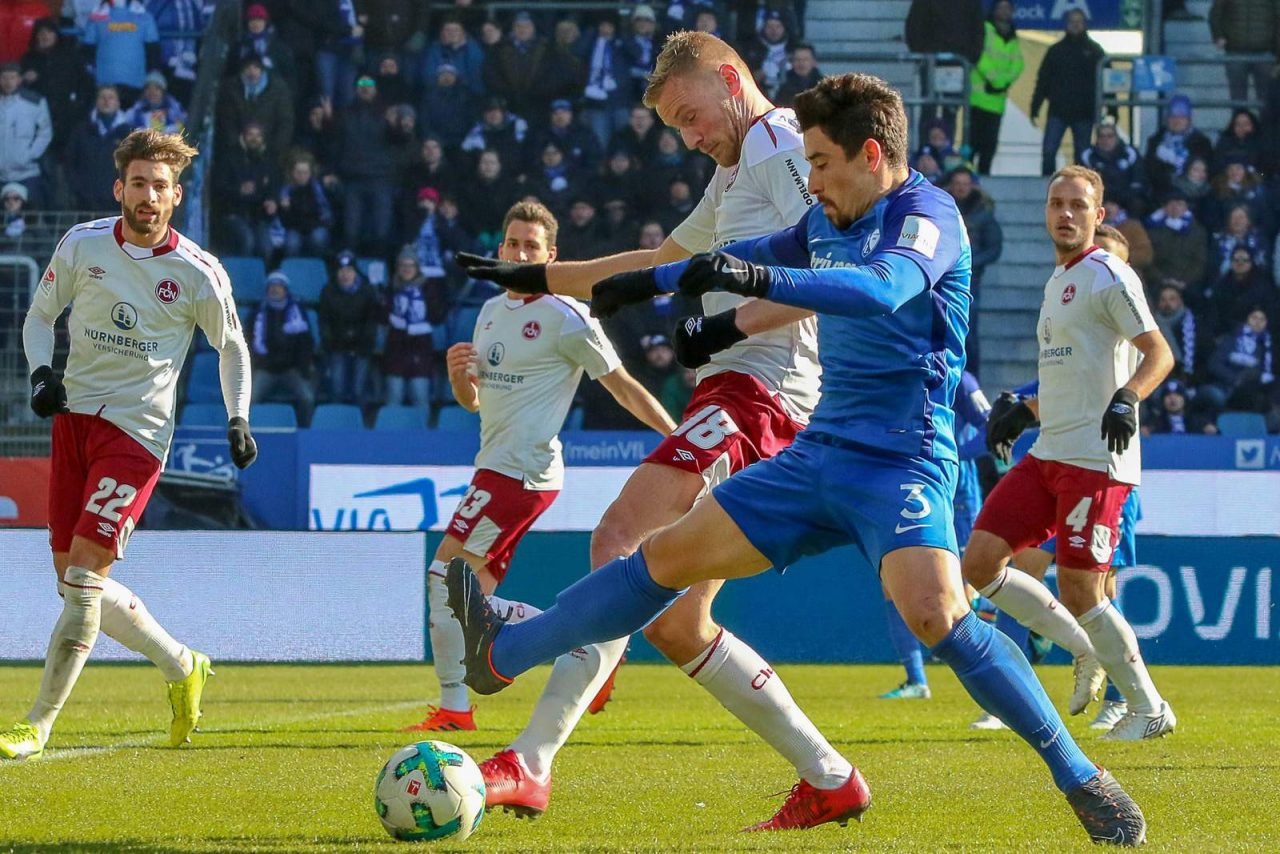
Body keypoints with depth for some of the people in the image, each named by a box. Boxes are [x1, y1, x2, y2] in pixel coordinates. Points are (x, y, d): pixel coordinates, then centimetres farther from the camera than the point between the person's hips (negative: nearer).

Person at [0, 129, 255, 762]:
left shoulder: (199, 274, -6)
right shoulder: (82, 245, 0)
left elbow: (232, 347, 10)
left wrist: (238, 419, -1)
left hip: (137, 430, -5)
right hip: (74, 416, 5)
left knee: (83, 574, -14)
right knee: (73, 580, 7)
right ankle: (182, 667, 28)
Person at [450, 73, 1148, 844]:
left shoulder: (926, 214, -13)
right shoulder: (828, 223, 12)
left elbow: (884, 287, -34)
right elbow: (756, 257, 33)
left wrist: (758, 279, -44)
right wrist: (650, 282, 41)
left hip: (900, 461, -8)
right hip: (819, 454, 8)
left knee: (936, 615, -30)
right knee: (668, 557, 12)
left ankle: (1082, 779, -22)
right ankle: (503, 655, 27)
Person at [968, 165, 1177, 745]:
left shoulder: (1108, 277, -7)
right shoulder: (1058, 282, 20)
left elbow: (1159, 354, -13)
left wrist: (1127, 398, -30)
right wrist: (1024, 412, 28)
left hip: (1095, 458, -9)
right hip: (1048, 455, 9)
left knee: (1078, 593, -10)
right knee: (979, 565, 0)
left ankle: (1150, 709, 6)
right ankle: (1087, 653, 15)